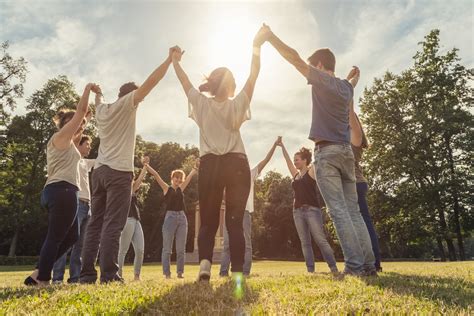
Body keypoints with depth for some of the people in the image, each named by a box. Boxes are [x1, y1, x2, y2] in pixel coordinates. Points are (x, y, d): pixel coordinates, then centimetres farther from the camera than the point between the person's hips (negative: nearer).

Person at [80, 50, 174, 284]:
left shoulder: (102, 110, 18)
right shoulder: (126, 104, 0)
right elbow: (150, 83, -5)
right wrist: (170, 59, 0)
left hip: (99, 170, 7)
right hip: (119, 171, -7)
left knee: (95, 223, 8)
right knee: (113, 224, -9)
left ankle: (87, 274, 9)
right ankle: (108, 274, -10)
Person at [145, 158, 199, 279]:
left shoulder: (181, 189, 15)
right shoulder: (166, 188, 5)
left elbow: (191, 175, 19)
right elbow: (155, 174, -2)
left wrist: (196, 166, 17)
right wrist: (146, 165, -7)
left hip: (182, 218, 4)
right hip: (170, 217, -4)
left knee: (181, 249, 6)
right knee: (167, 248, 0)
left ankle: (180, 272, 13)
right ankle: (167, 273, 8)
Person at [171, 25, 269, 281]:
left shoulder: (202, 104, 7)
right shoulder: (237, 105, 5)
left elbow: (184, 81, 20)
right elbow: (253, 76, 10)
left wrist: (175, 61, 34)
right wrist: (256, 47, 13)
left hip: (210, 165, 1)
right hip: (236, 165, 0)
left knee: (208, 221, 7)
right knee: (235, 221, 2)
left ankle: (205, 262, -13)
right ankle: (237, 273, -2)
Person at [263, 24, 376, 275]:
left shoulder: (322, 80, 1)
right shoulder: (345, 87, 20)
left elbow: (294, 58, -2)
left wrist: (270, 37, 6)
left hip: (327, 152, -7)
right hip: (346, 152, 7)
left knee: (339, 210, -9)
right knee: (353, 210, 7)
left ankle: (355, 264, -10)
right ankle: (368, 263, 6)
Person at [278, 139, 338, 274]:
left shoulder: (312, 171, 4)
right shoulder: (296, 174, 17)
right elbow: (287, 159, 18)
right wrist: (282, 146, 20)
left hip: (312, 209, -6)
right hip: (297, 211, 6)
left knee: (321, 240, -8)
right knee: (305, 242, 4)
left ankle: (333, 267, -3)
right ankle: (310, 269, 6)